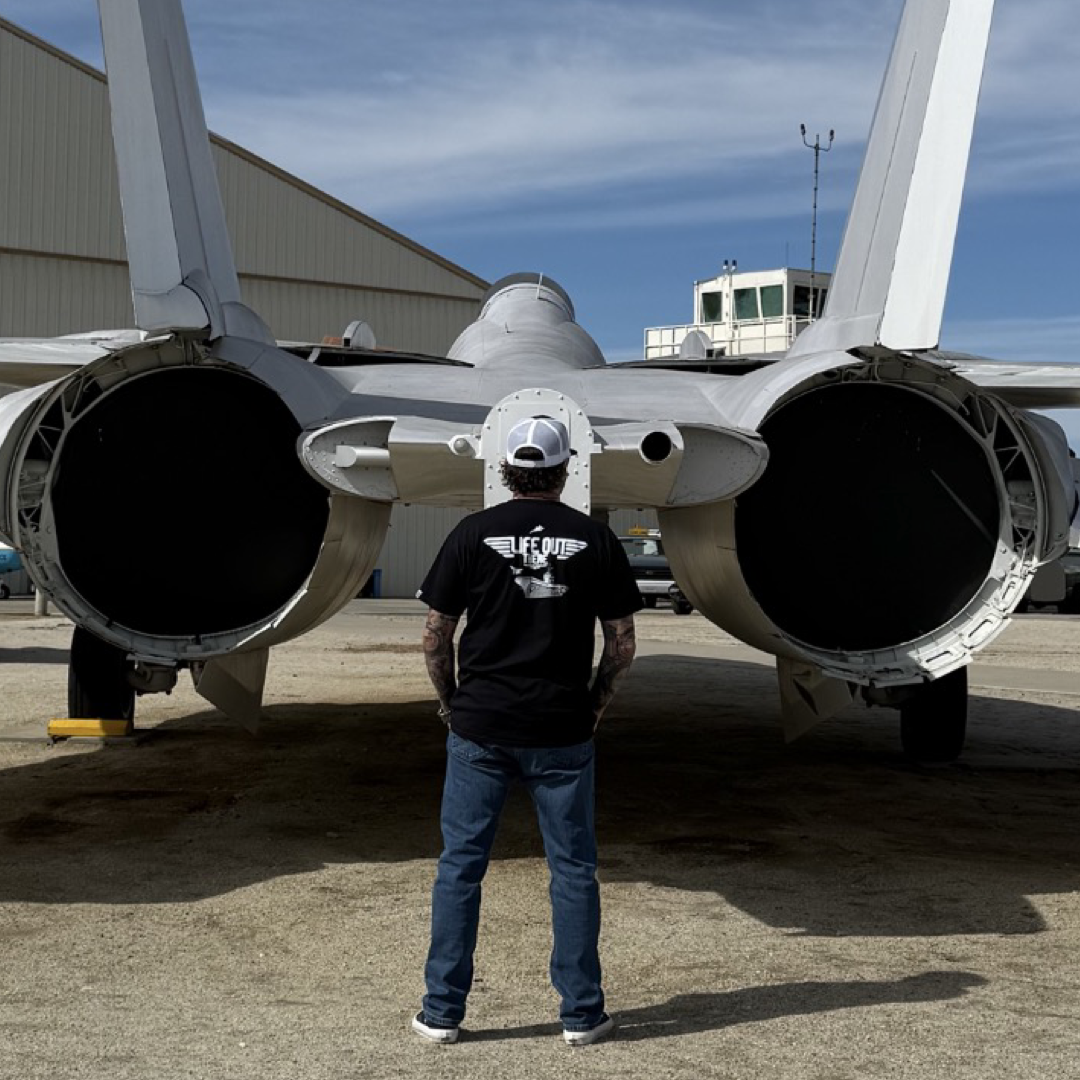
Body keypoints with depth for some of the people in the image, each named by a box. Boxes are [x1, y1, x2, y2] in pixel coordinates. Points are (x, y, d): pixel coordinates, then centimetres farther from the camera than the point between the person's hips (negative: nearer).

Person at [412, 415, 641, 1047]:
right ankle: (582, 1015, 15)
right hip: (562, 733, 0)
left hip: (480, 729, 0)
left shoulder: (473, 534, -2)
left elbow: (436, 636, -1)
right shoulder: (596, 539, 0)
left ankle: (442, 1012, 14)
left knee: (460, 865, 8)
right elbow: (623, 644, 0)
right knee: (573, 870, 9)